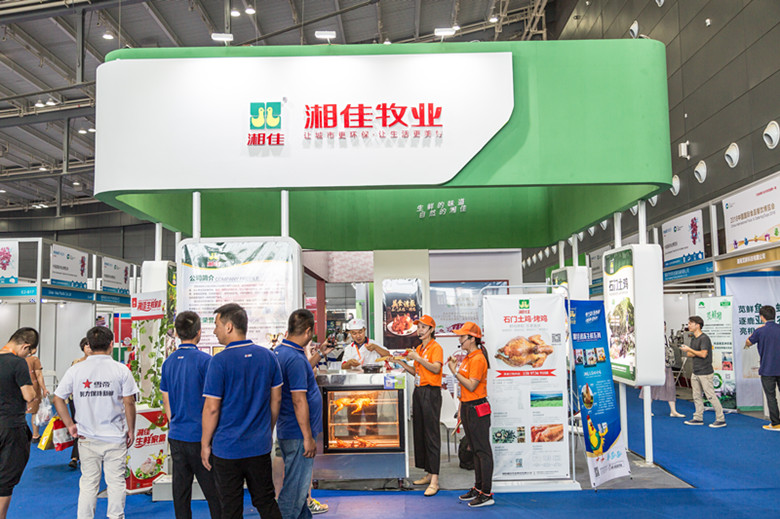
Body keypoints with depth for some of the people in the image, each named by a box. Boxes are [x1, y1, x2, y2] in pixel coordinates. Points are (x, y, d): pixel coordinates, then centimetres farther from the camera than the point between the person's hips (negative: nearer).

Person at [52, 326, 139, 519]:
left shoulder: (75, 370, -1)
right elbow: (129, 403, -7)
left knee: (88, 483, 12)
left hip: (87, 438, 2)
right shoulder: (121, 370, -8)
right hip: (115, 437, -2)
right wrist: (131, 430, 3)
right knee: (116, 482, 9)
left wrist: (70, 425, 7)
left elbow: (58, 398, 1)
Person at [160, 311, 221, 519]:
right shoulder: (205, 361, -13)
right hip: (200, 437, -6)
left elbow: (166, 402, 12)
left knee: (180, 490, 12)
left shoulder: (168, 362, 5)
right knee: (213, 491, 2)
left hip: (176, 436, 6)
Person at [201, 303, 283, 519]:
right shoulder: (267, 356, 0)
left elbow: (211, 408, -13)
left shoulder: (220, 361, -14)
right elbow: (276, 399, 7)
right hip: (260, 446, 4)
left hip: (227, 448, -4)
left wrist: (205, 445, -1)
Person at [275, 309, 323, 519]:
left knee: (299, 483, 21)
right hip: (298, 434, -10)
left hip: (287, 431, 10)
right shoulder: (295, 358, -22)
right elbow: (299, 401, -23)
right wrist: (308, 437, -20)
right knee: (295, 487, 0)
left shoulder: (279, 351, 8)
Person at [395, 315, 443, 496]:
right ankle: (428, 473, 18)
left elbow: (436, 368, -21)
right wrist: (403, 364, 11)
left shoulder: (436, 348, -7)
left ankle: (434, 480, -9)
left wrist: (418, 358, -21)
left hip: (431, 392, -9)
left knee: (432, 434, -9)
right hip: (418, 392, 9)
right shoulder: (418, 348, 18)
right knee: (419, 432, 10)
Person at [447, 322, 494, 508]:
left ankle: (486, 494, 0)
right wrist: (461, 408, 17)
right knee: (475, 450, 16)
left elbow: (471, 386, -21)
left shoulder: (478, 359, -16)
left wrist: (455, 371, -17)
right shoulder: (467, 358, 14)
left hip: (478, 408, -10)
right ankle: (478, 488, 25)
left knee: (483, 451, -5)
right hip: (467, 407, 10)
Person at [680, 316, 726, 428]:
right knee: (696, 396, 12)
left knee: (710, 396, -6)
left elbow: (703, 354, -21)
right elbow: (689, 354, 14)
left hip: (705, 372, -9)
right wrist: (686, 350, -8)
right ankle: (698, 418, 19)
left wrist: (689, 349, -14)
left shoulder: (704, 338, -13)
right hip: (696, 372, 9)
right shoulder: (693, 339, 15)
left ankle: (721, 419, 1)